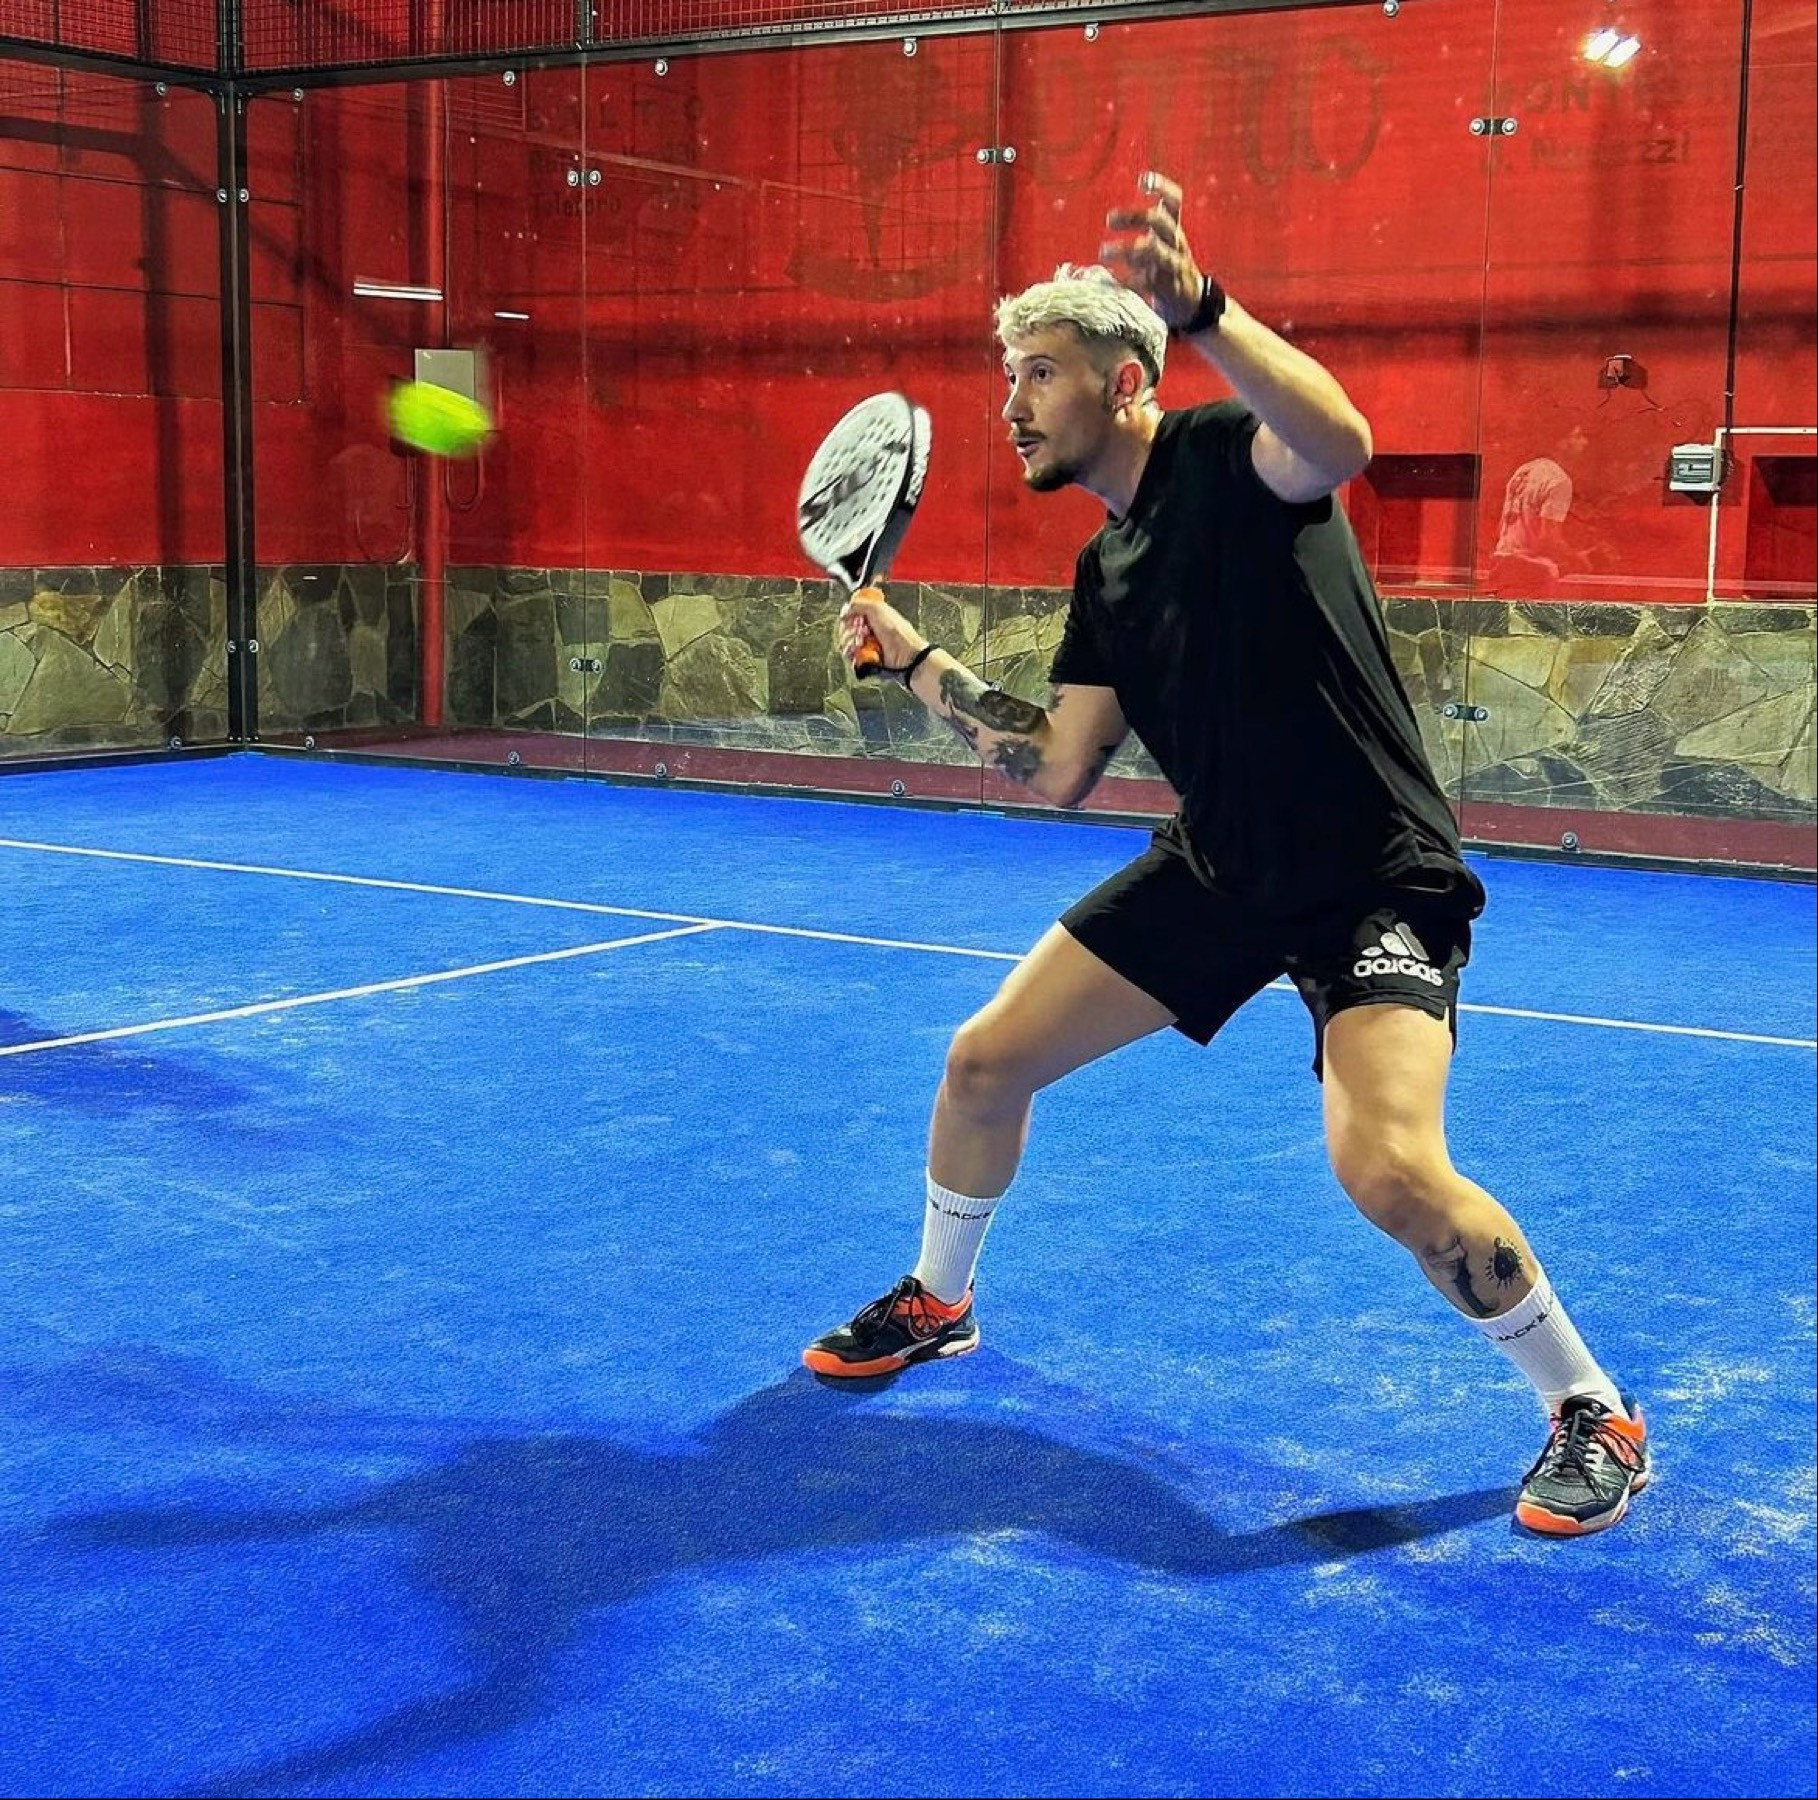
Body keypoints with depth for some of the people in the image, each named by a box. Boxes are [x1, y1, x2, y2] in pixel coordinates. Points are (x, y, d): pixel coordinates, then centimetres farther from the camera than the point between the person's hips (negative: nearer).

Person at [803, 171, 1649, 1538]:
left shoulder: (1223, 455, -14)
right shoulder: (1107, 571, 9)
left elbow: (1342, 442, -39)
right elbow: (1059, 770, 9)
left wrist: (1202, 309, -50)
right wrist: (914, 659, 9)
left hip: (1374, 878, -8)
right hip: (1217, 869, 8)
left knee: (1392, 1171, -28)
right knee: (985, 1061, 8)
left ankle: (1593, 1413, -3)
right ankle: (936, 1305, 36)